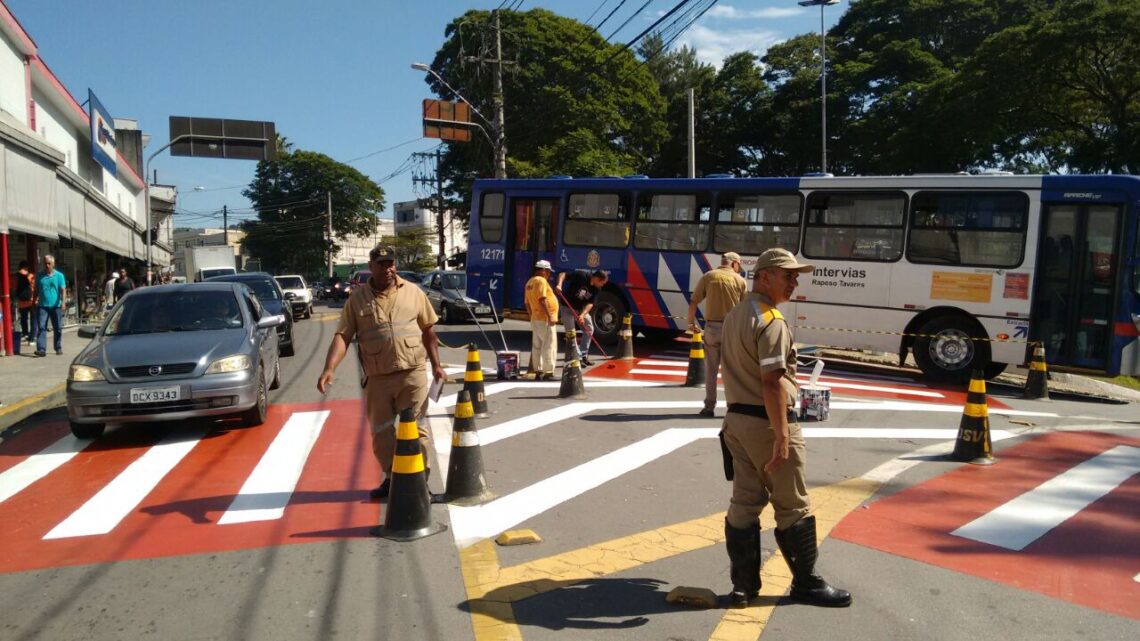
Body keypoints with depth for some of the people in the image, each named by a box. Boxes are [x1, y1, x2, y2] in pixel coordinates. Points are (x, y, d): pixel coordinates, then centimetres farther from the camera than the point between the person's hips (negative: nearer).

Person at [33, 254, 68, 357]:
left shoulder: (59, 275, 1)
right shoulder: (39, 275, 7)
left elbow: (63, 290, -6)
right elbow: (36, 290, 15)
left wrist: (63, 302, -19)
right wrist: (35, 300, 10)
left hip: (56, 306, -1)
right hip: (42, 306, 1)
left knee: (58, 328, 6)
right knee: (41, 327, -8)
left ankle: (58, 348, 17)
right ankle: (41, 349, -13)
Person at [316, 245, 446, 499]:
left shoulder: (413, 292, 4)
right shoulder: (357, 299, 2)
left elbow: (428, 330, 10)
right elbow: (342, 336, -3)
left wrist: (436, 365, 8)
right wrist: (329, 369, -16)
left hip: (413, 374, -1)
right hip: (377, 378, 1)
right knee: (381, 432, 10)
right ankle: (391, 478, 27)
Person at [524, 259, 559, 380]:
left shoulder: (530, 282, 17)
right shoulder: (541, 281, -11)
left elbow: (527, 303, 20)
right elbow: (542, 300, -21)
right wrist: (550, 316, -21)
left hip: (535, 319, 10)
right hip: (545, 319, -10)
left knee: (537, 346, 12)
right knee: (549, 346, -7)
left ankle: (538, 372, 17)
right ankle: (548, 372, -8)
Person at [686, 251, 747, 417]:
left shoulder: (708, 276, 3)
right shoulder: (740, 280, 2)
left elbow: (693, 303, 1)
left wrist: (691, 322, 13)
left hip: (712, 327, 0)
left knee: (711, 369, 8)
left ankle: (709, 407, 10)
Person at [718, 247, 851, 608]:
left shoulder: (734, 315, 13)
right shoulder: (772, 321, -17)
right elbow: (772, 382, -24)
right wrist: (782, 437, -24)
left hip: (736, 418, 9)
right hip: (766, 422, -9)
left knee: (744, 503, 11)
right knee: (793, 507, 6)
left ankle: (743, 585, 17)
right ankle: (806, 583, 19)